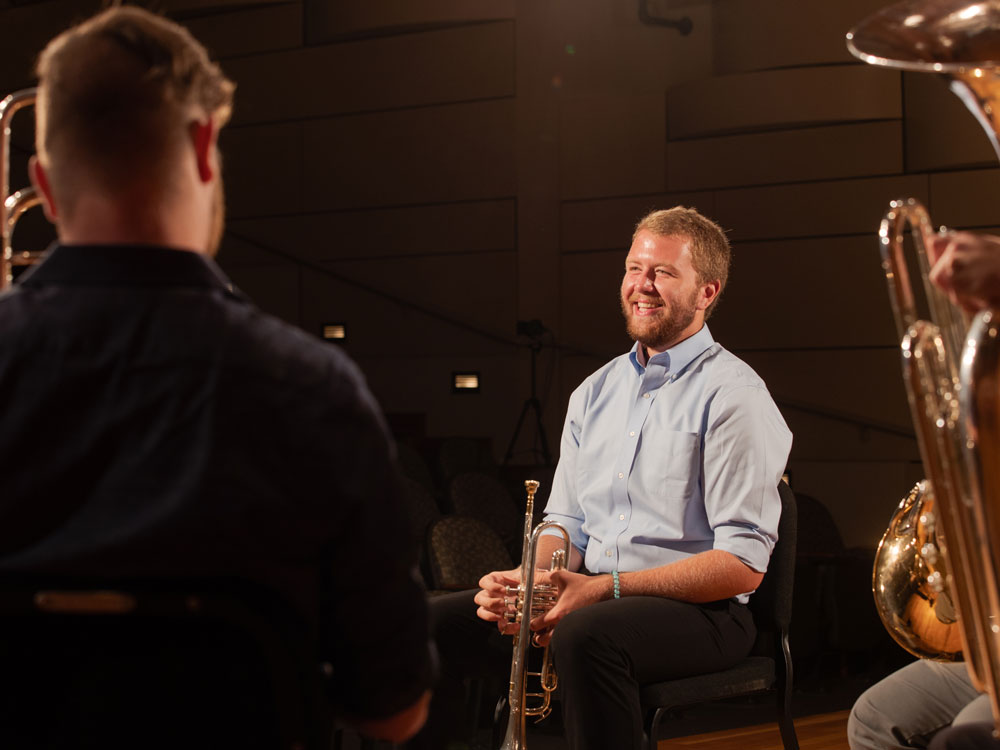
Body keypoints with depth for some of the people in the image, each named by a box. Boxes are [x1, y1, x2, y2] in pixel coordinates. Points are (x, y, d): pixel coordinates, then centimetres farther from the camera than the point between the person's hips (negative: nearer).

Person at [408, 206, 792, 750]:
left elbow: (742, 565, -15)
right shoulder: (594, 393, 17)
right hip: (588, 593, 7)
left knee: (584, 634, -38)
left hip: (696, 610, -7)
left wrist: (605, 588, -20)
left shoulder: (732, 394, -8)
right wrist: (527, 581, -6)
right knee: (433, 622, -10)